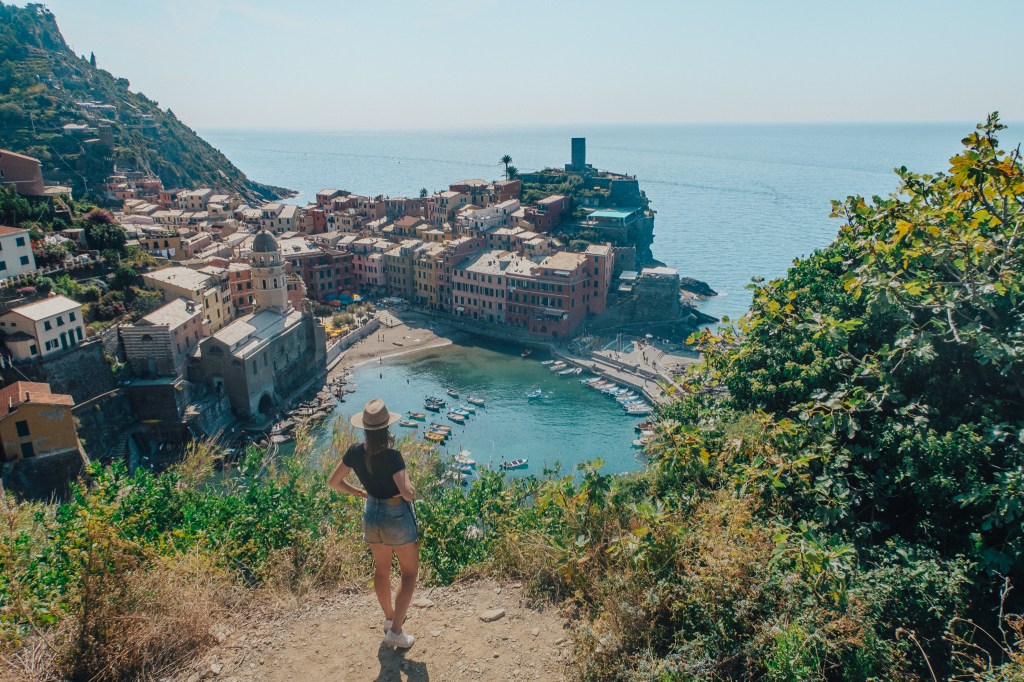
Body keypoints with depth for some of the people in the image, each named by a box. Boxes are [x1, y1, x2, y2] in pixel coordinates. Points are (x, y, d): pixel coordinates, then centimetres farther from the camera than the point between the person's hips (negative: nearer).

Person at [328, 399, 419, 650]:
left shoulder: (355, 452, -11)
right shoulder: (391, 456, -28)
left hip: (371, 516, 6)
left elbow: (334, 482, 0)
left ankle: (390, 618, 46)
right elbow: (408, 494, -34)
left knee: (381, 569, 26)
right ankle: (395, 632, 14)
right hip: (398, 518, -5)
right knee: (409, 573, 14)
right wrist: (407, 481, -13)